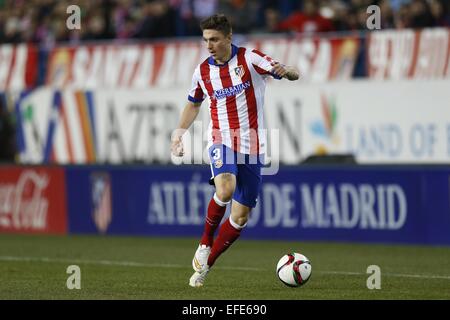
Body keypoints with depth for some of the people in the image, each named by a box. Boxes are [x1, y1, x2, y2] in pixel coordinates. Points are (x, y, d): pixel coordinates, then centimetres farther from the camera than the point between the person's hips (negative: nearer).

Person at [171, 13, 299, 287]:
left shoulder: (250, 59, -6)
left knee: (240, 216, 2)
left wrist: (285, 70, -37)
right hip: (222, 141, 0)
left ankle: (205, 265, 18)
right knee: (225, 189, -31)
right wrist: (179, 133, 9)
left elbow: (294, 75, -13)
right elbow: (193, 105, 22)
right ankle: (205, 243, -9)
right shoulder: (203, 72, 4)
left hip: (252, 146, 0)